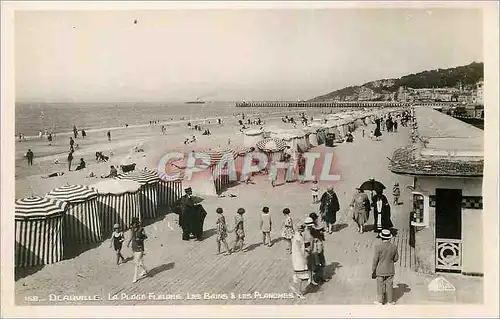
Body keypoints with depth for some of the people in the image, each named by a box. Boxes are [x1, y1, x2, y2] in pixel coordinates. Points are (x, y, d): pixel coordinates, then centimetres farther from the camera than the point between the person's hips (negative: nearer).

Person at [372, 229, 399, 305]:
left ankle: (380, 301, 20)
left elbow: (375, 260, -14)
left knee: (380, 286, 10)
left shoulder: (378, 247, -19)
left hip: (380, 270, -3)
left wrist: (373, 270, -4)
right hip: (390, 270, 3)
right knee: (389, 285, 14)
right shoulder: (394, 247, -8)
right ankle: (390, 301, 23)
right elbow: (396, 258, 3)